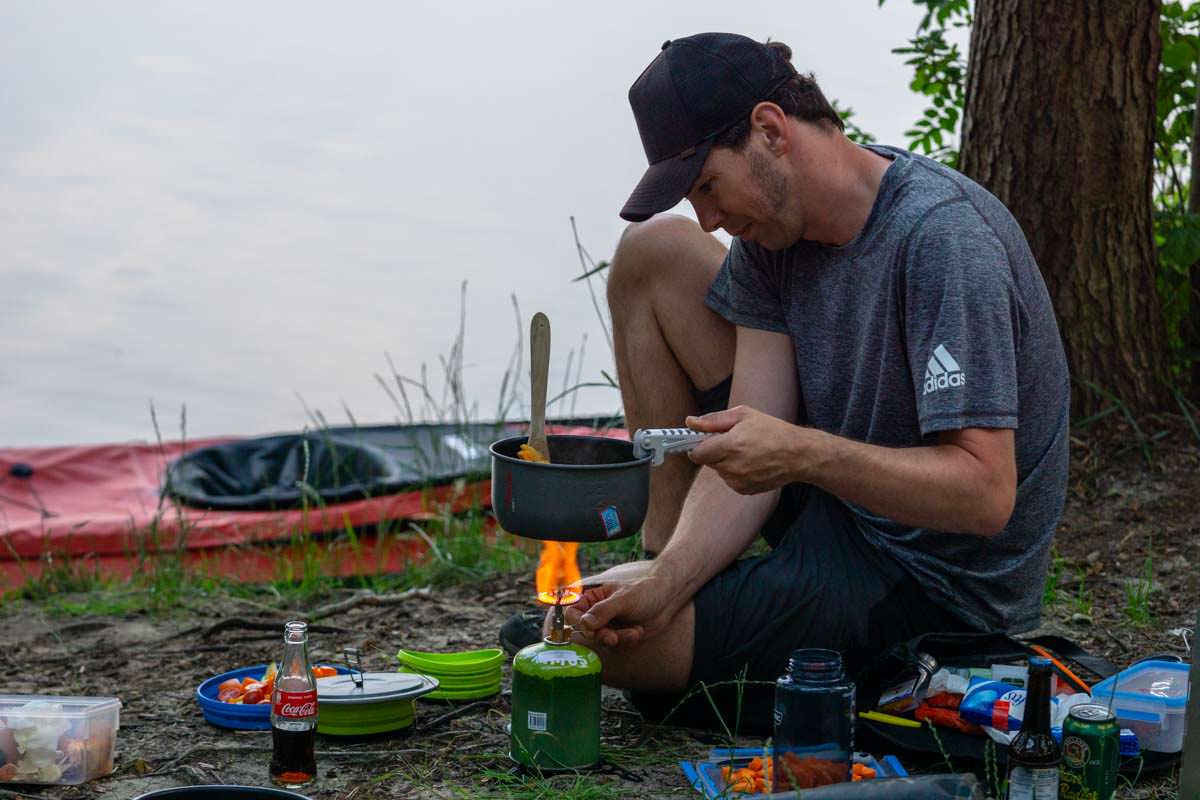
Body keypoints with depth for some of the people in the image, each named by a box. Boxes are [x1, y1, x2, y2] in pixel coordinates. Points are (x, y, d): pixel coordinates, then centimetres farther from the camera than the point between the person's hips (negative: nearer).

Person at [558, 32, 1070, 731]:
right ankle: (668, 559, 10)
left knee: (600, 646, -17)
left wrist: (803, 455, -42)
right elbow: (750, 444, -9)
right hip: (831, 489, 8)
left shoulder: (943, 238, -28)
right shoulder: (774, 227, -4)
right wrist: (668, 580, -24)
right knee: (654, 251, 4)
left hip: (925, 586, -8)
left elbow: (986, 494, -32)